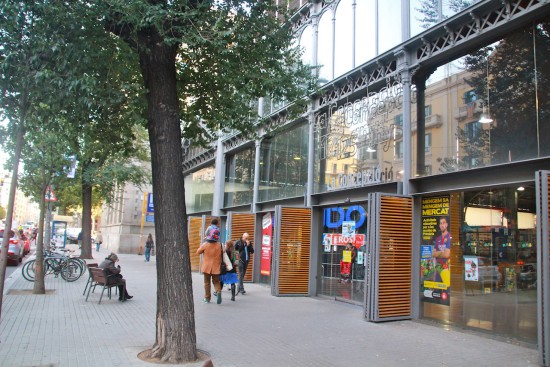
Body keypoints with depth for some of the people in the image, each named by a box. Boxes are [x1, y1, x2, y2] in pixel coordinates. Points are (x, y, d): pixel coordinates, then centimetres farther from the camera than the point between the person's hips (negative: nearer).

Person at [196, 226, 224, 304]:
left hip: (207, 267, -1)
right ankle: (218, 292, -15)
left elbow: (198, 252, 2)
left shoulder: (205, 244, -13)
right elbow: (222, 253, 6)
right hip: (216, 267, 1)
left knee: (207, 282, 12)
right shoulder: (219, 245, -8)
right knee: (216, 281, 13)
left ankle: (207, 298, 15)